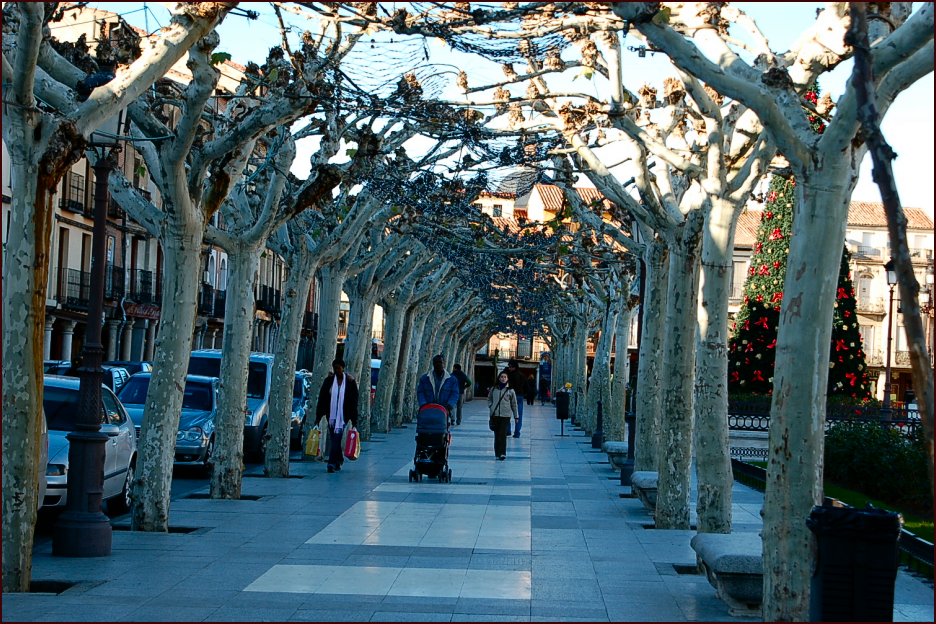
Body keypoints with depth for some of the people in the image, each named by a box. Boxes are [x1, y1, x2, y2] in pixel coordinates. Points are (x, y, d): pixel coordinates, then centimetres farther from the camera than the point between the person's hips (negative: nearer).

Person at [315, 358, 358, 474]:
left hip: (343, 416, -3)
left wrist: (354, 420, -3)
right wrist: (318, 416, 2)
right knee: (334, 440, 9)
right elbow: (322, 399, 6)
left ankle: (332, 463, -15)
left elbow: (354, 402, 1)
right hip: (331, 416, 3)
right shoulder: (328, 381, 5)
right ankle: (339, 461, 25)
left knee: (336, 439, -12)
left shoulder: (350, 382, -1)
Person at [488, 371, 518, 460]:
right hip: (495, 414, 3)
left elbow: (514, 404, 6)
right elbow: (489, 399, 20)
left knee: (503, 434, -10)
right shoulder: (494, 389, 6)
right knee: (496, 434, 6)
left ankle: (502, 453, -10)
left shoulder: (510, 390, 1)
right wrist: (490, 406, 1)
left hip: (505, 415, -2)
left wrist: (516, 416, 7)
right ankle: (497, 453, 13)